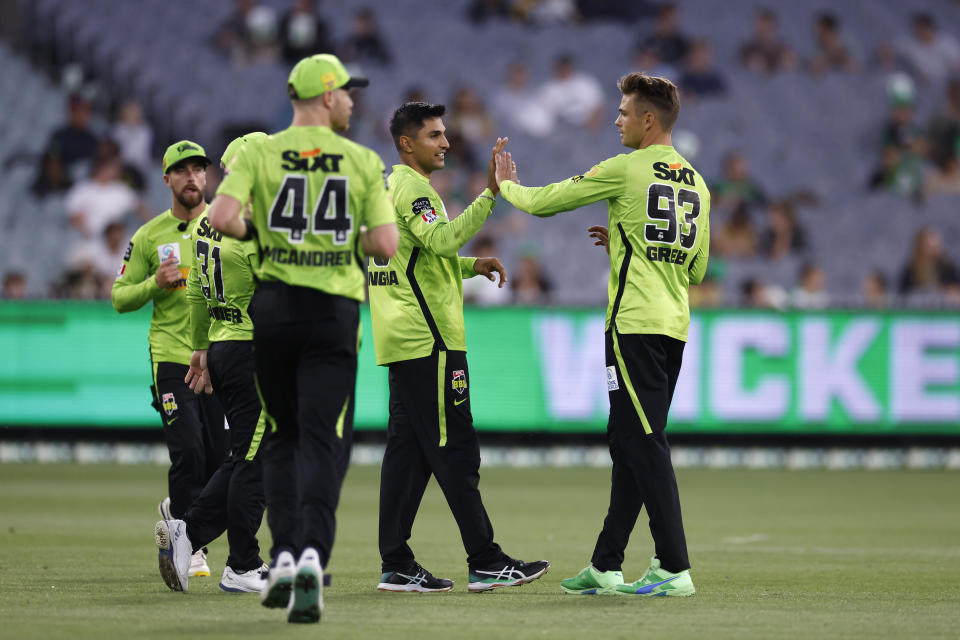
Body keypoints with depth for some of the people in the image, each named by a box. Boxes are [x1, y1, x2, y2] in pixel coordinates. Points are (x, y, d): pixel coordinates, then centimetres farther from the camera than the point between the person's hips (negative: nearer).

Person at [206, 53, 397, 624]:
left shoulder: (258, 154, 1)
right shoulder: (364, 161, 1)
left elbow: (222, 216, -14)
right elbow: (386, 245, -6)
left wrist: (252, 231, 8)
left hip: (274, 304, 1)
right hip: (335, 310, -1)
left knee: (282, 437, 16)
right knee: (320, 442, -3)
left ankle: (284, 556, 5)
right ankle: (313, 556, -23)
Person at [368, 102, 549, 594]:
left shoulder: (393, 187, 21)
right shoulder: (411, 188, -10)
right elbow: (442, 239, -28)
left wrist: (472, 266, 16)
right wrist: (490, 192, -30)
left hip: (402, 342, 10)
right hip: (428, 340, -10)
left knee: (408, 449, 8)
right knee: (456, 448, -9)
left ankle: (397, 566, 6)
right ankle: (485, 562, -9)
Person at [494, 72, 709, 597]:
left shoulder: (626, 170, -6)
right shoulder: (696, 183, 16)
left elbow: (543, 202, 0)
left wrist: (506, 185, 21)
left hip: (636, 323, -8)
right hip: (674, 324, 8)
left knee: (644, 443, -9)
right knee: (629, 442, 12)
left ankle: (675, 568, -15)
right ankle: (605, 567, 16)